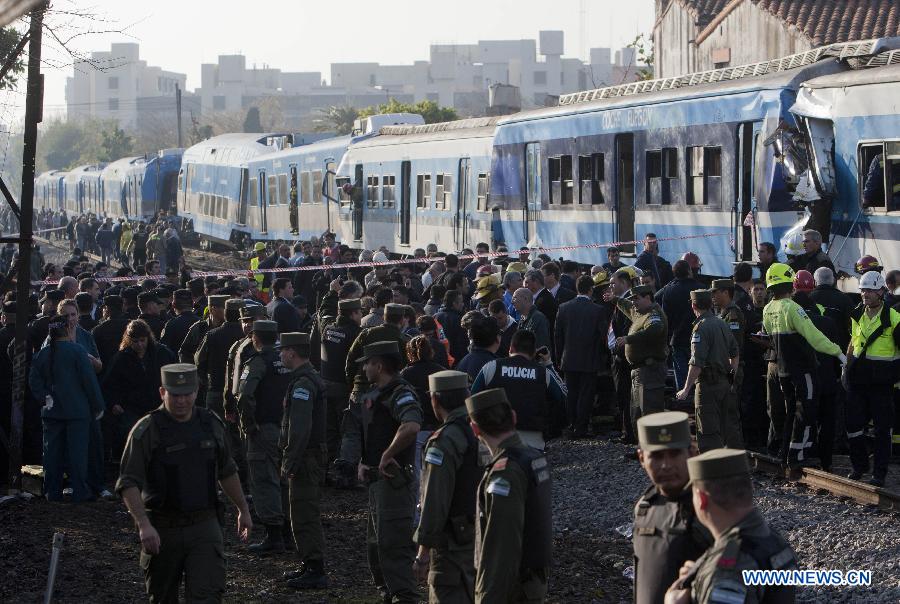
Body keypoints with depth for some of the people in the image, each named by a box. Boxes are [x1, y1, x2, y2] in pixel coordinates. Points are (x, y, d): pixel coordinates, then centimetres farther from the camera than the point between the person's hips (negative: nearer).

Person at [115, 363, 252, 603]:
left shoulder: (211, 424, 6)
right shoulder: (147, 430, -8)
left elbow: (227, 473, 20)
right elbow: (128, 483, -13)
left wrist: (243, 510, 22)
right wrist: (143, 524, -24)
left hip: (205, 526, 2)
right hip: (162, 529, -2)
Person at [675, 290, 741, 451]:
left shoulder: (701, 328, -15)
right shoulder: (722, 324, 10)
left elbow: (696, 363, -20)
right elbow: (734, 354, 19)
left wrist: (686, 389, -16)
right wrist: (732, 377, 28)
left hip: (708, 384, -8)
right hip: (725, 382, 8)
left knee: (708, 432, -5)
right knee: (730, 427, 15)